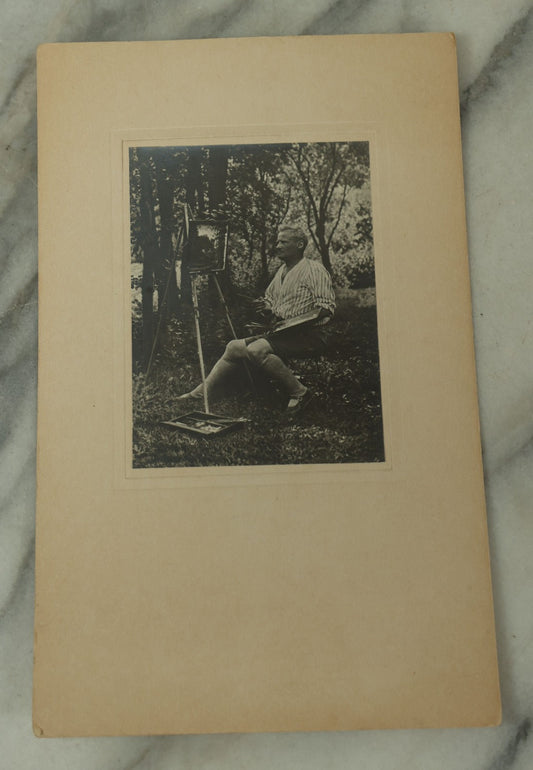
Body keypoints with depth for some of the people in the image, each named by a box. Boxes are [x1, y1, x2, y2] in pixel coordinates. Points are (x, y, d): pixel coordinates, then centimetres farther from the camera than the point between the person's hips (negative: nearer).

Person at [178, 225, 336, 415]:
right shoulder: (282, 271, 21)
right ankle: (200, 393, 0)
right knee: (234, 347, -3)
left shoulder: (314, 270, -7)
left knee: (257, 350, -31)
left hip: (308, 335, -9)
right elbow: (270, 297, 30)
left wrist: (295, 321, -25)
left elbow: (327, 307, -16)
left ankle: (299, 392, -20)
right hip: (281, 332, 9)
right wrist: (266, 306, 4)